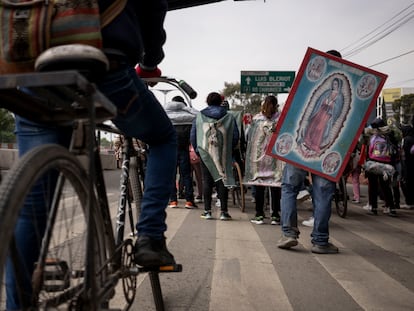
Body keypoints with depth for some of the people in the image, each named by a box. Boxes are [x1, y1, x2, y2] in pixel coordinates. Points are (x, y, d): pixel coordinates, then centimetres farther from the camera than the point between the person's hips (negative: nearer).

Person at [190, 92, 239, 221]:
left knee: (207, 181, 6)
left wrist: (197, 150, 14)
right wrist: (230, 151, 15)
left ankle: (207, 211, 6)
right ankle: (224, 211, 4)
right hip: (224, 155, 0)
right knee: (222, 180, 4)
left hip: (205, 153, 0)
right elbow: (235, 137, 3)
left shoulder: (199, 116, 1)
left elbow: (193, 136, 3)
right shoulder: (229, 117, 2)